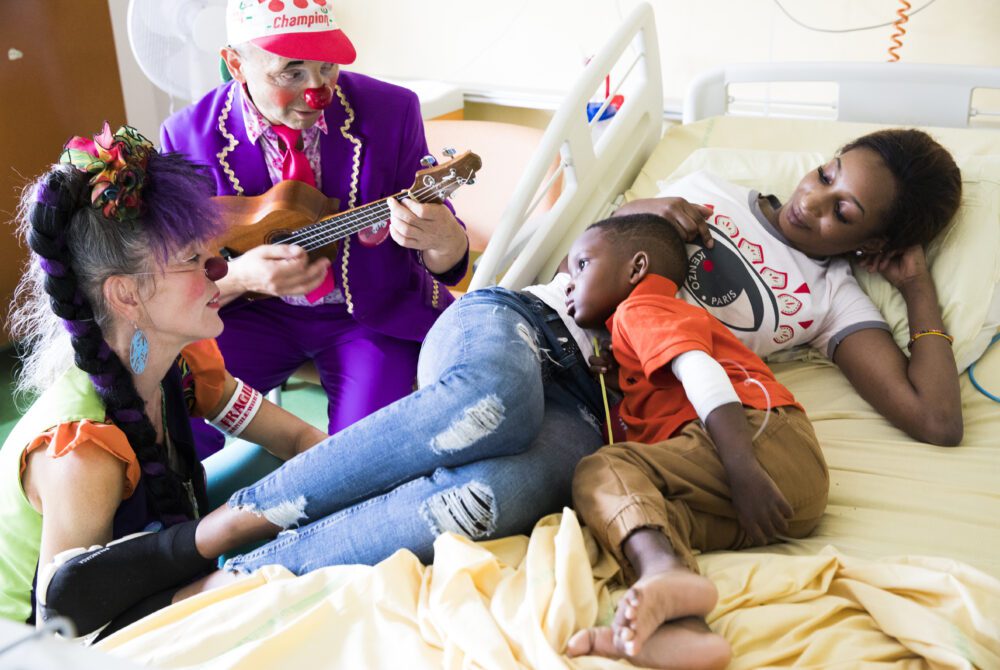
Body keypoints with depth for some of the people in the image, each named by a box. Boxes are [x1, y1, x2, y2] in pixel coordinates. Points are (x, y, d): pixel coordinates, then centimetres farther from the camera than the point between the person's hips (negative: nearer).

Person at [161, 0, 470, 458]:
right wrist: (239, 277, -26)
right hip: (253, 315, 1)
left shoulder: (390, 111, -12)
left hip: (376, 315, 0)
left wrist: (440, 237, -33)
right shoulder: (189, 136, -10)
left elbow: (448, 264, -8)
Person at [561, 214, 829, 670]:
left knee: (601, 470, -17)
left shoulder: (641, 308, 11)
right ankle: (678, 625, -38)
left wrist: (743, 469, -22)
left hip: (764, 435, -8)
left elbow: (700, 372, -9)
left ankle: (664, 570, -48)